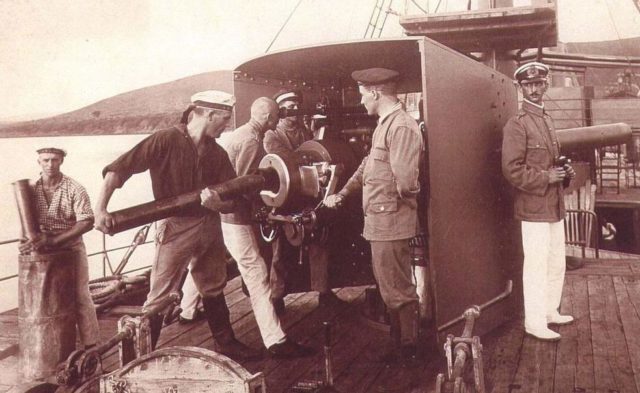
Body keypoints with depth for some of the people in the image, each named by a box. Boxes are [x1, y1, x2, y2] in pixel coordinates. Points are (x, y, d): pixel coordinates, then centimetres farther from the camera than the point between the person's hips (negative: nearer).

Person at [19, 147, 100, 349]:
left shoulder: (75, 189, -13)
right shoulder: (31, 189, -2)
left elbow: (86, 223, -19)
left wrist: (52, 240, -25)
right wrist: (32, 240, -18)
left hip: (71, 249, -3)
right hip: (43, 251, 3)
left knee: (80, 297, -2)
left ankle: (91, 346, 4)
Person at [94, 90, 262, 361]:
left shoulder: (216, 153, 8)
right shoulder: (166, 141, -10)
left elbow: (233, 200, 4)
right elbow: (118, 170, -15)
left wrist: (217, 203, -20)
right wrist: (100, 209, -26)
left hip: (210, 225, 6)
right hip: (177, 227, -6)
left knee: (214, 290, 19)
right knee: (160, 297, -3)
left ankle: (226, 344, 35)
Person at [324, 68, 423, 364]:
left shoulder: (401, 126, -19)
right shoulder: (384, 124, 14)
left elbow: (404, 181, -25)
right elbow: (368, 166, 23)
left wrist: (399, 201, -6)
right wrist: (342, 194, 26)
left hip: (391, 222, -10)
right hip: (380, 220, 10)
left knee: (397, 290, 3)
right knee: (391, 288, 18)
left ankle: (407, 351, 17)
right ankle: (401, 343, 30)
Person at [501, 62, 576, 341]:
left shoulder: (547, 120, 16)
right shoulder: (516, 125, -11)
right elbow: (512, 170, -17)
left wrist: (565, 171, 6)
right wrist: (546, 179, -19)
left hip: (555, 205, 9)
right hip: (534, 206, -9)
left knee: (557, 264, 17)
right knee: (537, 266, -3)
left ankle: (550, 311, 32)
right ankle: (535, 323, 8)